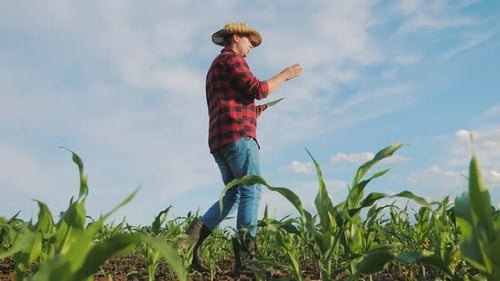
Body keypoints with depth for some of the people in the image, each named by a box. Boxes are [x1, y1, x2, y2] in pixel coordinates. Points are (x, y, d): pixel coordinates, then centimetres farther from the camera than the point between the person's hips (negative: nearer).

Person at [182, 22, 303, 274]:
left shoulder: (214, 70, 33)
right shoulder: (231, 59, 2)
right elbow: (257, 89, -10)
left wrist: (255, 111, 27)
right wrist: (284, 75, 3)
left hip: (220, 140, 10)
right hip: (237, 135, -10)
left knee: (233, 195, 8)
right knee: (251, 192, -12)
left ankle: (193, 237, -6)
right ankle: (245, 255, -19)